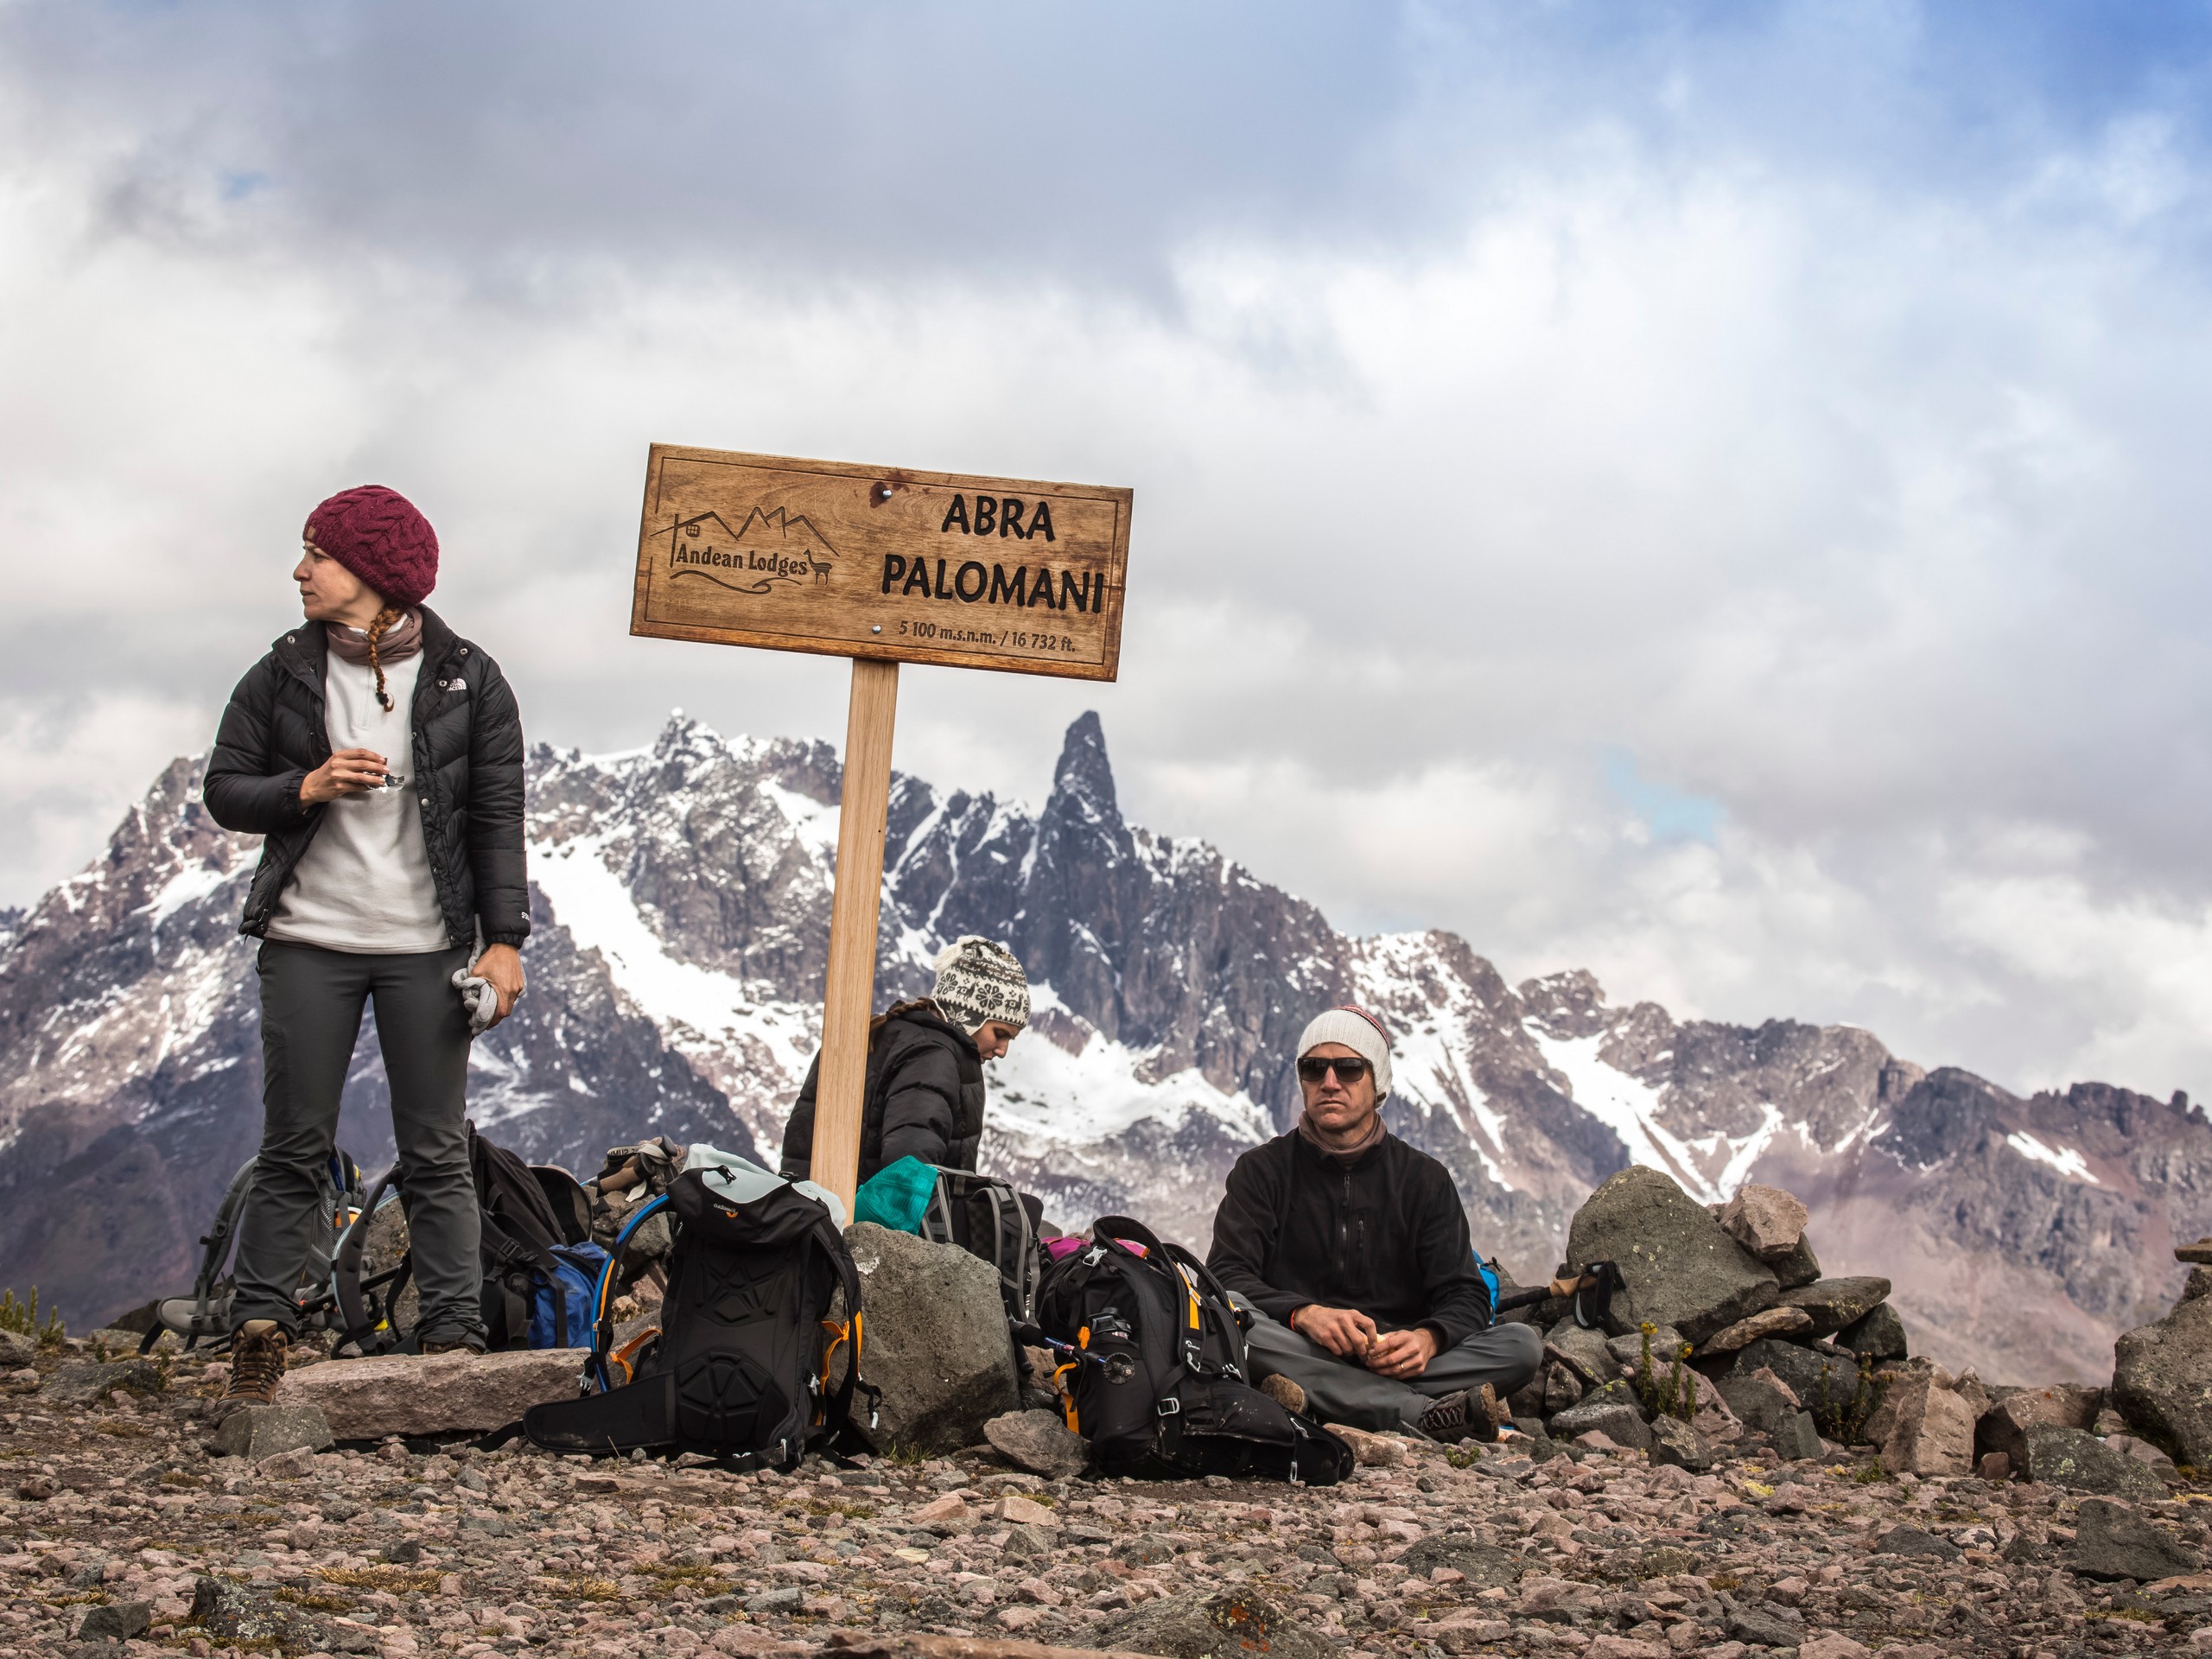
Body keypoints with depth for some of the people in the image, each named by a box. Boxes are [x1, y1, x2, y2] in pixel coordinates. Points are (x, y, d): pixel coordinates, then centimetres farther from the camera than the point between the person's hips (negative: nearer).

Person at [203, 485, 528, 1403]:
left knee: (437, 1153, 1)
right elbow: (224, 790, 8)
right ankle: (260, 1331, 7)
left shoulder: (467, 680, 3)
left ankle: (455, 1341, 4)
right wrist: (305, 789, -11)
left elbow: (497, 816, 2)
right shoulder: (282, 676, 7)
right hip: (307, 944, 1)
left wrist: (503, 938, -4)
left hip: (427, 948, -1)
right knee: (293, 1149, 2)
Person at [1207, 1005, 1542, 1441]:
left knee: (1523, 1344, -21)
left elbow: (1465, 1296, 5)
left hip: (1394, 1357, 2)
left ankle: (1311, 1399, -36)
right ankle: (1423, 1413, -38)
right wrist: (1305, 1314, -26)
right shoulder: (1263, 1171, 9)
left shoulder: (1425, 1180, 13)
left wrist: (1428, 1338, -21)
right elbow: (1227, 1275, -5)